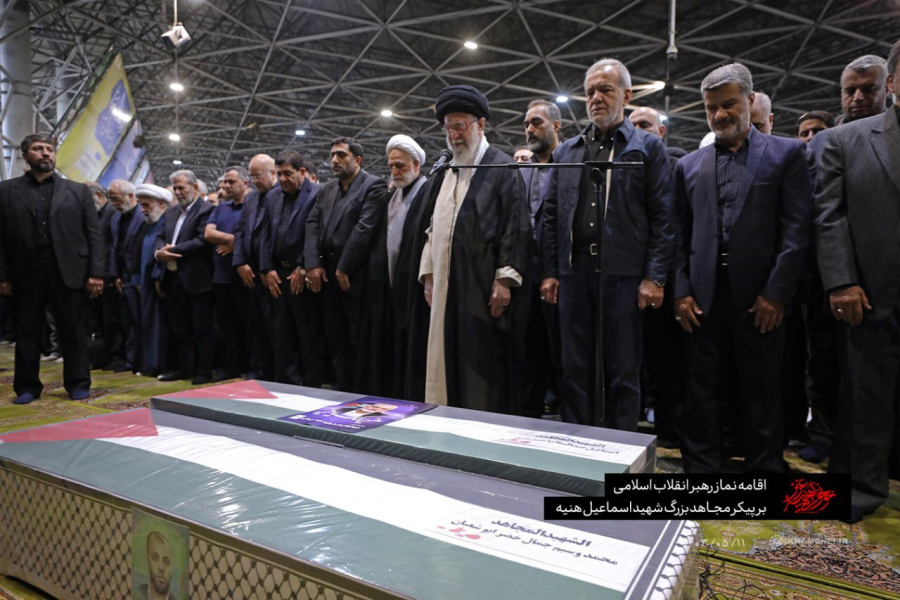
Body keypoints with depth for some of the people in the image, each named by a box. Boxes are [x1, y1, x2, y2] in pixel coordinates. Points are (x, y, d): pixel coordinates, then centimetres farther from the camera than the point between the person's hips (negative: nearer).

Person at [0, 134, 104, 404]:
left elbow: (94, 235, 2)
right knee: (26, 333, 9)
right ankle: (27, 386, 21)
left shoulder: (78, 190, 8)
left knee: (73, 331, 4)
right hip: (25, 273, 1)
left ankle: (78, 384, 15)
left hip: (68, 272, -1)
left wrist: (96, 272, -6)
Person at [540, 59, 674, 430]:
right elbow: (551, 215, 12)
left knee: (623, 372, 5)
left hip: (624, 274, -3)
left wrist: (655, 277, -9)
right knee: (575, 369, 9)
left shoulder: (648, 147, 6)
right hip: (574, 272, 4)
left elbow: (662, 217, -1)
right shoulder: (566, 151, 16)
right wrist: (549, 271, 4)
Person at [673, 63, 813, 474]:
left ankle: (764, 469, 22)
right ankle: (701, 469, 19)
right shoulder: (689, 165, 12)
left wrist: (776, 293, -10)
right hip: (704, 294, 2)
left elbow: (796, 229, -3)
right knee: (701, 387, 7)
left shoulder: (786, 153, 5)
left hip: (759, 295, -2)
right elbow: (681, 235, 7)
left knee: (761, 390, 8)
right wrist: (681, 291, -2)